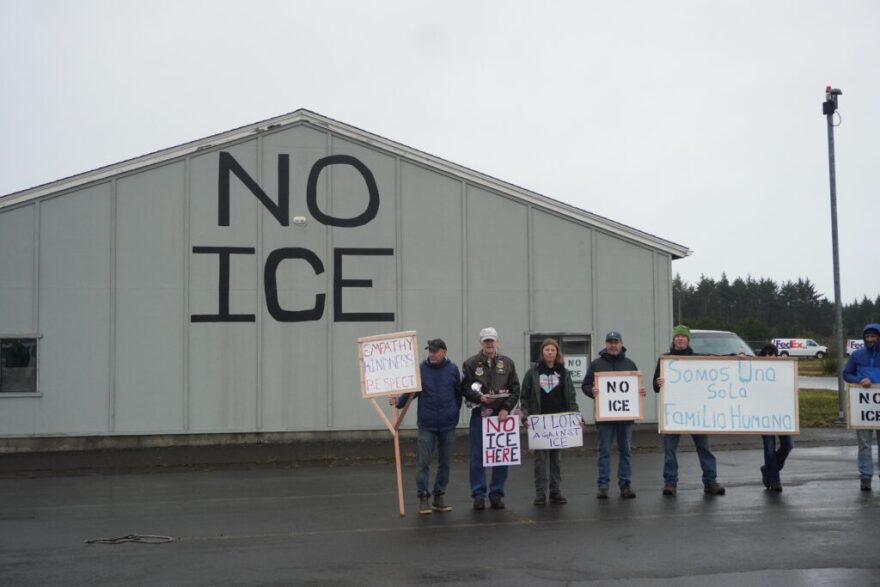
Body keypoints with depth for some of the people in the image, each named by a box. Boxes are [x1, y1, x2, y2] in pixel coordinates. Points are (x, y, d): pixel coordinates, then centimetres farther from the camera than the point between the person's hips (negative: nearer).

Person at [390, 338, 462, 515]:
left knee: (445, 462, 9)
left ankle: (439, 497, 20)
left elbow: (458, 394, 8)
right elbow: (410, 392, -2)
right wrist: (398, 401, -19)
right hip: (427, 425, -2)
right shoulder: (420, 369, -4)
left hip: (448, 425, 2)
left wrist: (455, 414, 10)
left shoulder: (453, 369, -1)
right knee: (423, 462, -4)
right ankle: (423, 498, 3)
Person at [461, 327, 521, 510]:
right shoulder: (470, 364, 1)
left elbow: (515, 389, 5)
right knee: (478, 458, 1)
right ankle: (478, 495, 9)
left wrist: (506, 408, -7)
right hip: (479, 415, -2)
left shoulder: (507, 363, 7)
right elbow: (464, 388, -1)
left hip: (502, 415, 2)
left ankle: (497, 494, 15)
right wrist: (479, 397, -17)